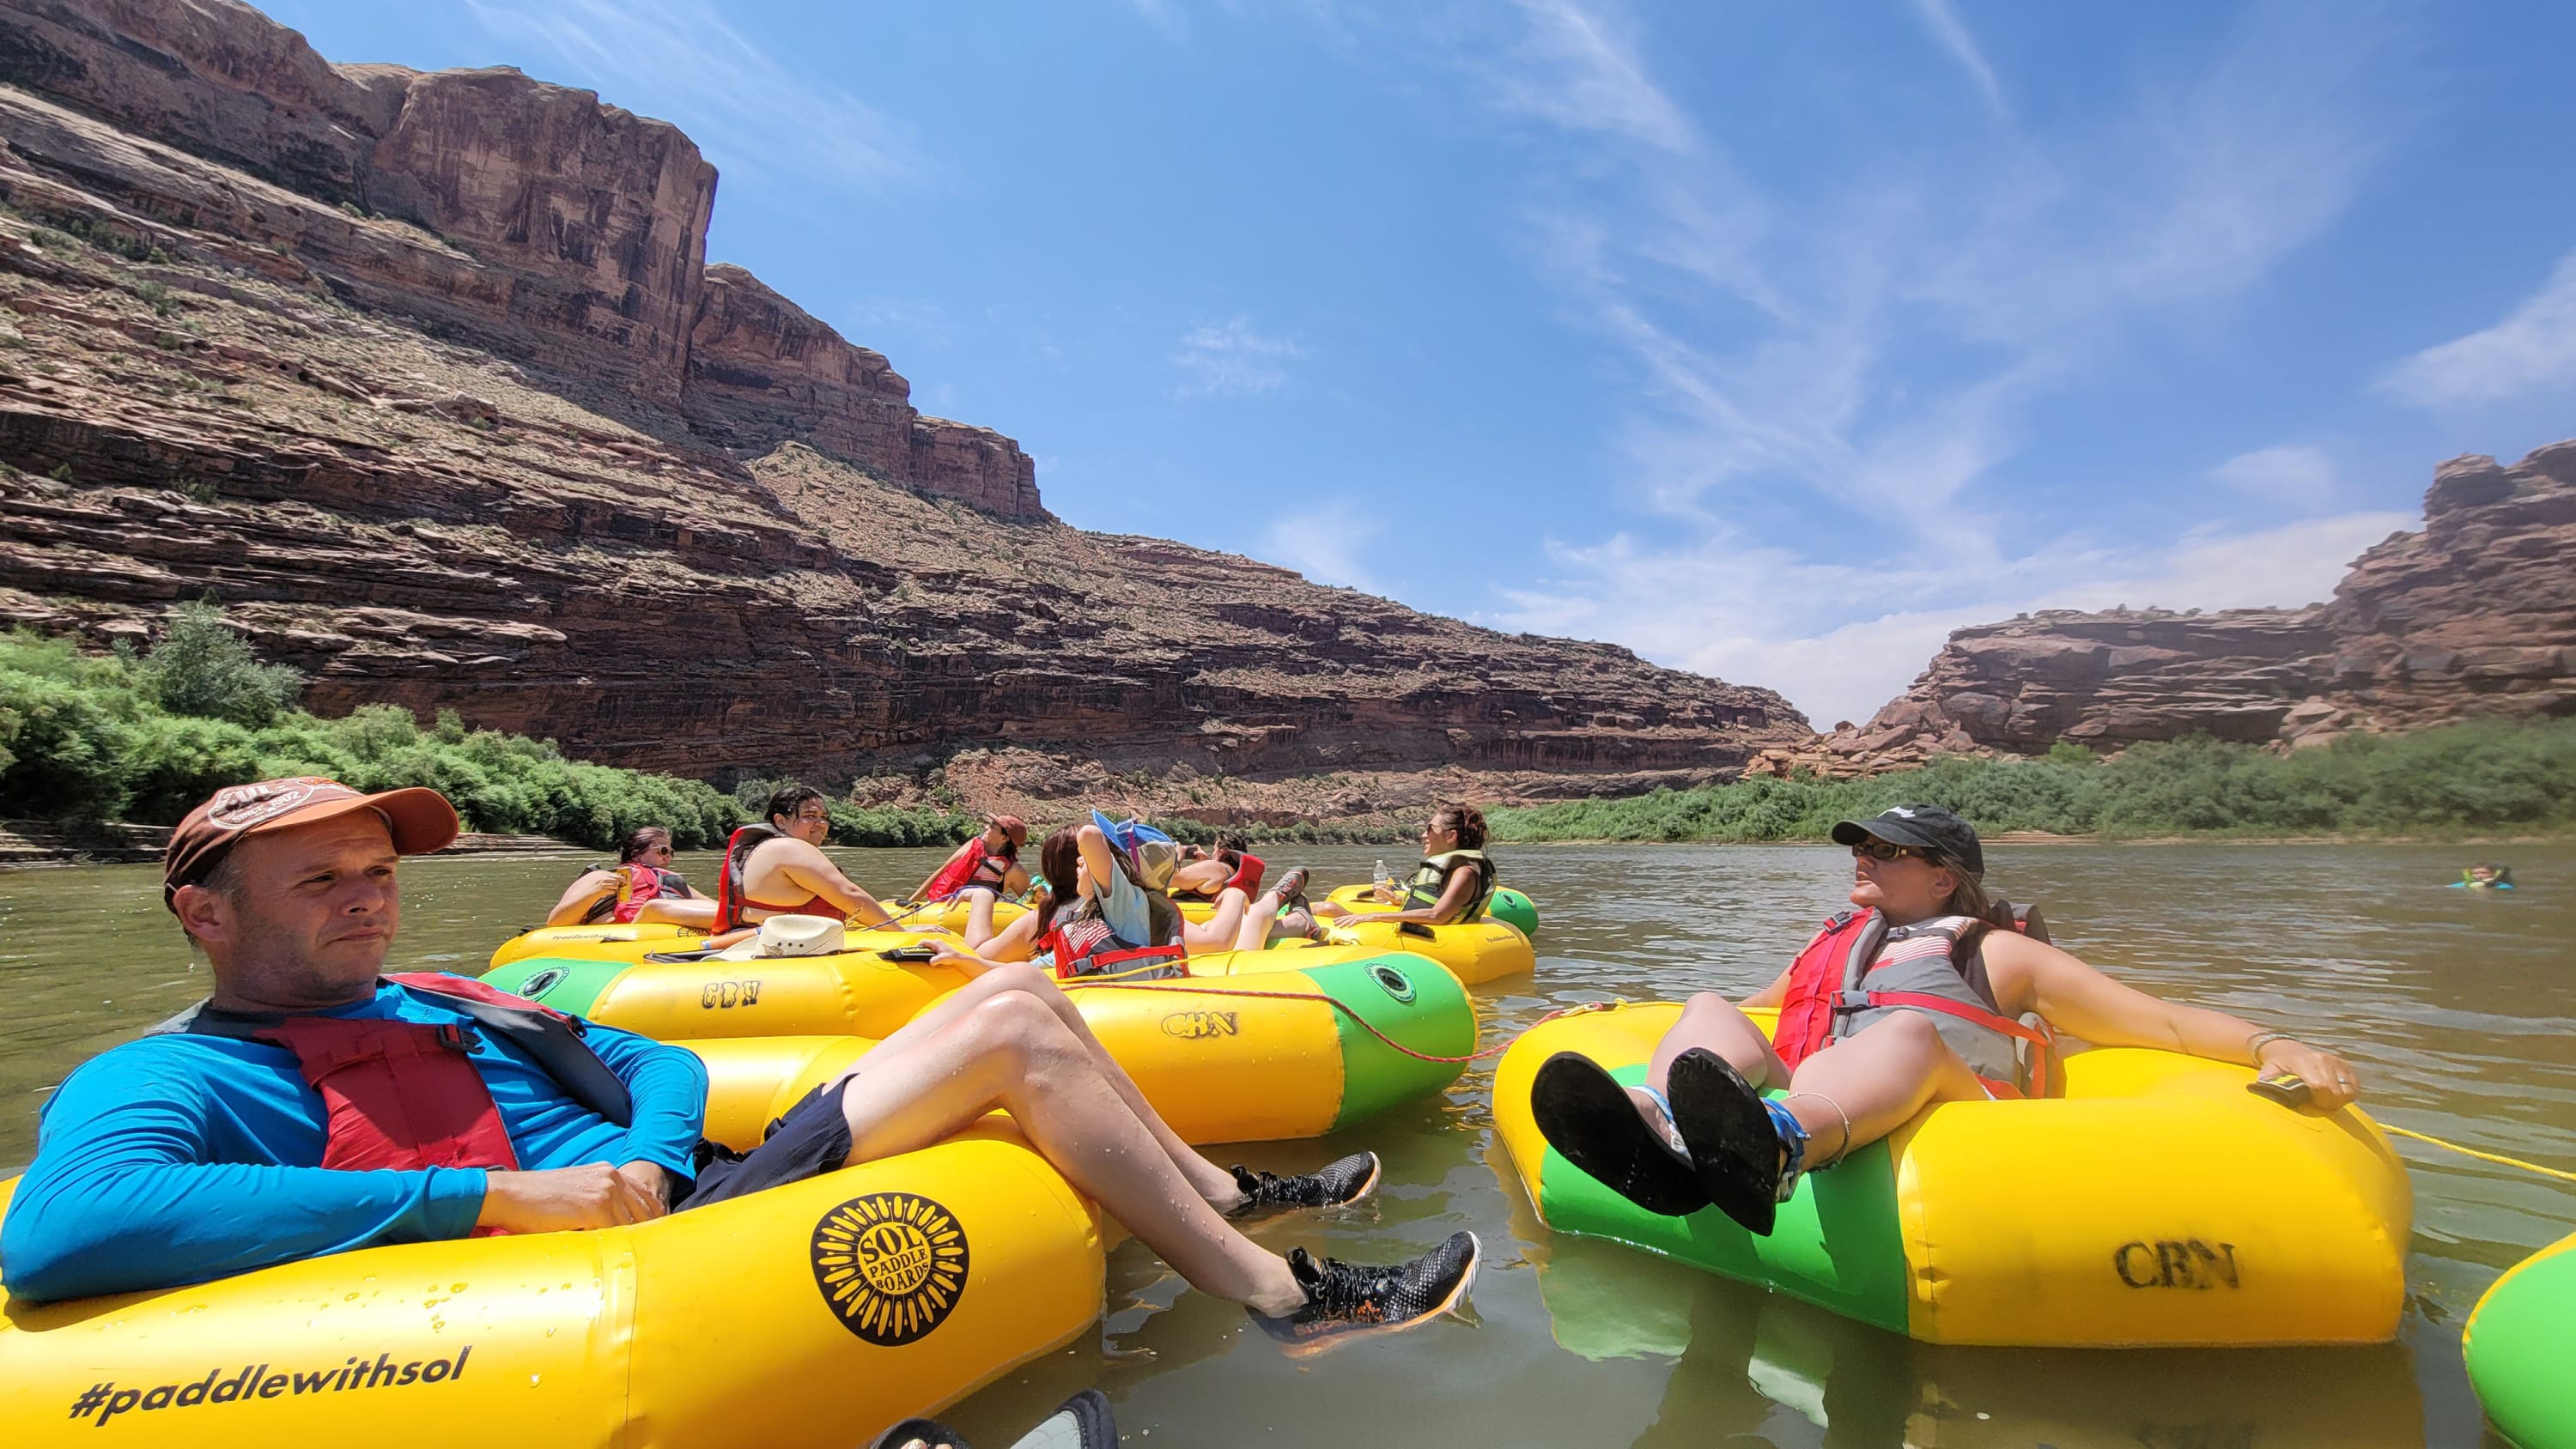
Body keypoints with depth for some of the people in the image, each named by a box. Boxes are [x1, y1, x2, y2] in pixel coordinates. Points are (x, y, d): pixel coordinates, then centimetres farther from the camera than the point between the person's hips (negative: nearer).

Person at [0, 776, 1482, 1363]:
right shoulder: (164, 1079, -3)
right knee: (1016, 1031, -15)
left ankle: (1216, 1192, 15)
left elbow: (659, 1064, 18)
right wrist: (487, 1195, -27)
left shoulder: (444, 1001, 19)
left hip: (687, 1192, 9)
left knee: (1013, 991, 3)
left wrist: (647, 1164, -5)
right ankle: (1282, 1295, -5)